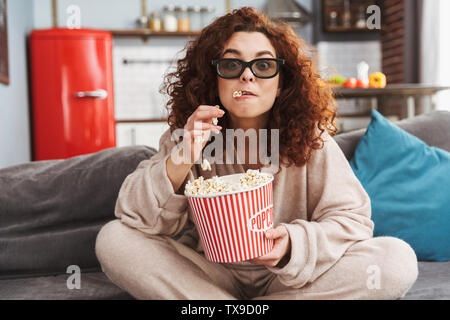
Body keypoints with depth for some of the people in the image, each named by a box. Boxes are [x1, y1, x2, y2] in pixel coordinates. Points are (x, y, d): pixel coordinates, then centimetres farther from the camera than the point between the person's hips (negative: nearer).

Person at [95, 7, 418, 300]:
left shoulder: (311, 138, -9)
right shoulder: (188, 138, -6)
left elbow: (353, 219, -10)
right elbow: (134, 214, -12)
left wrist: (294, 244, -30)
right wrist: (180, 161, -30)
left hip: (291, 281, 0)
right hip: (211, 275, 1)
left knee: (398, 259, -24)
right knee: (113, 239, -20)